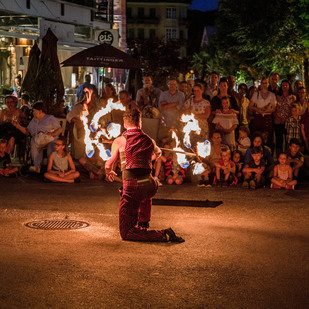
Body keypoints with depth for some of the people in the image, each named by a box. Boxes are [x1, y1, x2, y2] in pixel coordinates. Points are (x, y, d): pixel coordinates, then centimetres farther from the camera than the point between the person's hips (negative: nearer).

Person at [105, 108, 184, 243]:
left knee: (126, 233, -2)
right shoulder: (149, 140, 15)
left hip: (131, 187, -5)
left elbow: (109, 165, 16)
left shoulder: (119, 141, 5)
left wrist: (109, 173, 41)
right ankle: (144, 222, 49)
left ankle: (163, 235, -16)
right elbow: (158, 153, 40)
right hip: (150, 186, 5)